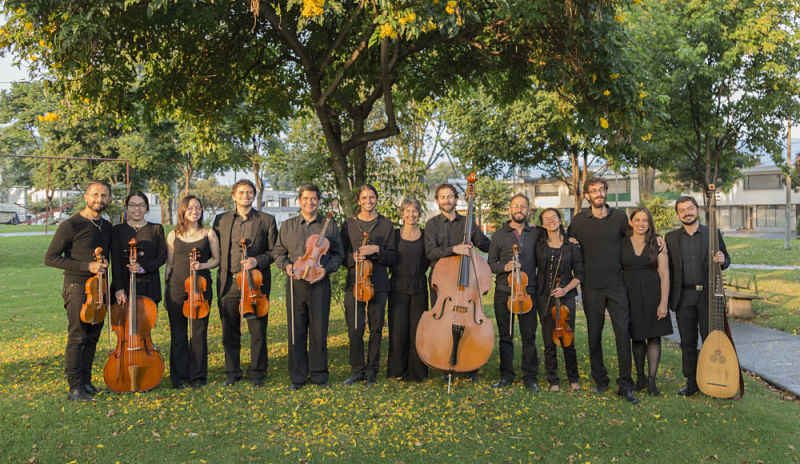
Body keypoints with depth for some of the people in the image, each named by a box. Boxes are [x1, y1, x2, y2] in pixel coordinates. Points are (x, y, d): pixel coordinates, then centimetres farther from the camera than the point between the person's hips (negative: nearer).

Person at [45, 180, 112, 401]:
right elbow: (50, 257, -11)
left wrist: (105, 263, 7)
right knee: (77, 337, -6)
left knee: (92, 337, 9)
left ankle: (86, 382, 19)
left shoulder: (106, 226, 12)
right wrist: (87, 266, -17)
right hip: (77, 287, -6)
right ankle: (75, 387, 1)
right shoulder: (71, 225, -9)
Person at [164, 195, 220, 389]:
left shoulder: (208, 233, 5)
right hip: (177, 286, 1)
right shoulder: (173, 235, 7)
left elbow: (217, 260, 9)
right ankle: (179, 376, 17)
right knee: (178, 332, 5)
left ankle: (198, 375, 15)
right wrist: (166, 289, 6)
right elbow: (169, 264, 11)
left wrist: (202, 266, -10)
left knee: (199, 332, 2)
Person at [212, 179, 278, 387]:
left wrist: (257, 261, -11)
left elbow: (274, 251, 4)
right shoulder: (221, 220, 12)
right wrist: (221, 270, 0)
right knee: (230, 331, 9)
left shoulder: (267, 220, 6)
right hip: (228, 282, 2)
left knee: (258, 330, 1)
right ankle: (232, 373, 22)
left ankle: (257, 373, 15)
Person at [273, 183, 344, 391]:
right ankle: (297, 377, 15)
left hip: (320, 284, -1)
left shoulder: (329, 225, 8)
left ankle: (319, 375, 16)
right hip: (295, 283, 1)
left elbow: (338, 254, 10)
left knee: (319, 331, 2)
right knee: (296, 331, 4)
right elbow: (279, 252, 14)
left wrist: (326, 268, -7)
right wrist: (287, 265, -5)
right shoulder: (288, 225, 11)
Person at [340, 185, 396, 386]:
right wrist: (353, 258, -11)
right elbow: (341, 254, 10)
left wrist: (377, 250, -13)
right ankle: (357, 371, 14)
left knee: (376, 328, 4)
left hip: (378, 284, 0)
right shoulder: (349, 224, 9)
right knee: (354, 330, -2)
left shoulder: (386, 225, 7)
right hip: (354, 283, 0)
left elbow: (392, 257, 5)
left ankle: (372, 371, 17)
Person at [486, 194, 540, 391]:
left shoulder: (536, 234, 9)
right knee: (505, 336, 7)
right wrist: (505, 267, -12)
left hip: (528, 291, 0)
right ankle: (506, 375, 19)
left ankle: (530, 377, 14)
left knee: (529, 336, 2)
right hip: (503, 292, 0)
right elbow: (490, 263, 7)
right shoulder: (499, 235, 6)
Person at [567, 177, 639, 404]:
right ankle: (600, 380, 22)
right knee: (594, 334, 7)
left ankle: (625, 385, 0)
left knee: (623, 332, -7)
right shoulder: (579, 220, 3)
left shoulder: (619, 217, 5)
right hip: (591, 286, 0)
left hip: (616, 284, 0)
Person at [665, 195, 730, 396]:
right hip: (684, 296, 1)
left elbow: (726, 260, 11)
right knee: (687, 342, 6)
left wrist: (722, 260, -14)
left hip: (708, 296, -1)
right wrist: (667, 298, 4)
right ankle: (691, 382, 16)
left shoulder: (713, 233, 6)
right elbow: (668, 270, 8)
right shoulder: (671, 238, 8)